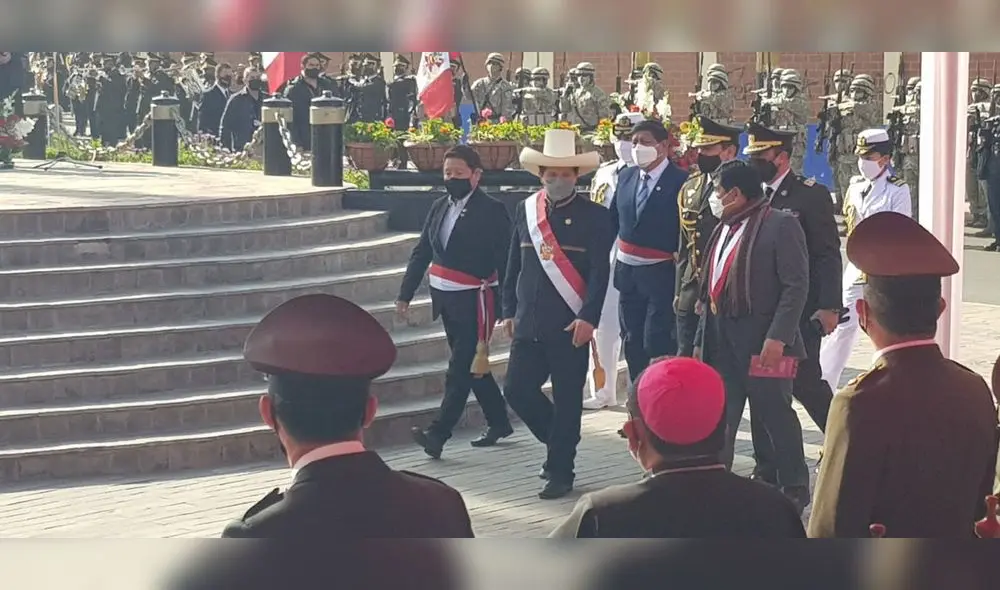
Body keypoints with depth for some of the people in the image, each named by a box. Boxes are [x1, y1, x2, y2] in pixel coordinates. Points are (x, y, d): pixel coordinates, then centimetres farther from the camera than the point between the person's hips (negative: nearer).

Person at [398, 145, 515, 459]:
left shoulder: (492, 211, -10)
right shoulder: (439, 207, 9)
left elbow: (505, 263, -12)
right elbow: (422, 253, 13)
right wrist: (405, 294, 8)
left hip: (474, 301, -7)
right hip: (445, 300, 7)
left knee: (461, 369, -9)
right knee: (472, 366, 17)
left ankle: (438, 433, -13)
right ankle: (498, 422, 31)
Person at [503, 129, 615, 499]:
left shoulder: (594, 216, -3)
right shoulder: (525, 210, 9)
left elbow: (600, 273, -8)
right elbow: (514, 265, 14)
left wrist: (588, 318, -17)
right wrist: (509, 311, 11)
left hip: (571, 326, -4)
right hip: (529, 324, 4)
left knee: (567, 399, 1)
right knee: (517, 389, 2)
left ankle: (561, 472, 13)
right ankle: (558, 442, 26)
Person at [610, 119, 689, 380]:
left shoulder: (680, 180, -12)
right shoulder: (626, 176, 8)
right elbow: (613, 219, 14)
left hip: (661, 273, -7)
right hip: (626, 269, 7)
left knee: (657, 344, -9)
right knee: (633, 342, 14)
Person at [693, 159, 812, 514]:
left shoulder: (780, 225, -10)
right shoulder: (724, 229, 17)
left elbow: (796, 285, -15)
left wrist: (778, 337, -22)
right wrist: (701, 340, 15)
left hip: (763, 340, -8)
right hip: (722, 339, 8)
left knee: (774, 414, 1)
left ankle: (794, 491, 13)